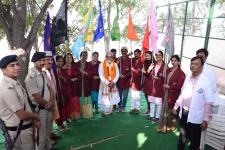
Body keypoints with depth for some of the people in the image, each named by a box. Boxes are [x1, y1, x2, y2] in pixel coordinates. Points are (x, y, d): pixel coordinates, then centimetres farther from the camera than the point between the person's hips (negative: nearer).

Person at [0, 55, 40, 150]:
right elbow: (22, 114, -26)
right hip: (19, 131, -9)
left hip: (25, 127, 9)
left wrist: (33, 120, 7)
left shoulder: (15, 83, 5)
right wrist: (36, 117, -8)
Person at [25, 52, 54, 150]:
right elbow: (37, 97, -22)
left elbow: (49, 88, 10)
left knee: (47, 132, 23)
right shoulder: (31, 76, -21)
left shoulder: (44, 73, 4)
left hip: (48, 107, 8)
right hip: (39, 109, -8)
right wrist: (47, 104, -7)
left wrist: (51, 102, -4)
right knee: (41, 135, 5)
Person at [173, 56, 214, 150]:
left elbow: (209, 103, -16)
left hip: (195, 116, -5)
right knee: (182, 135, 23)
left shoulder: (206, 81, -17)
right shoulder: (188, 77, 2)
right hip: (183, 112, 5)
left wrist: (206, 119, -15)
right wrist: (176, 106, 14)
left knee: (194, 139, 12)